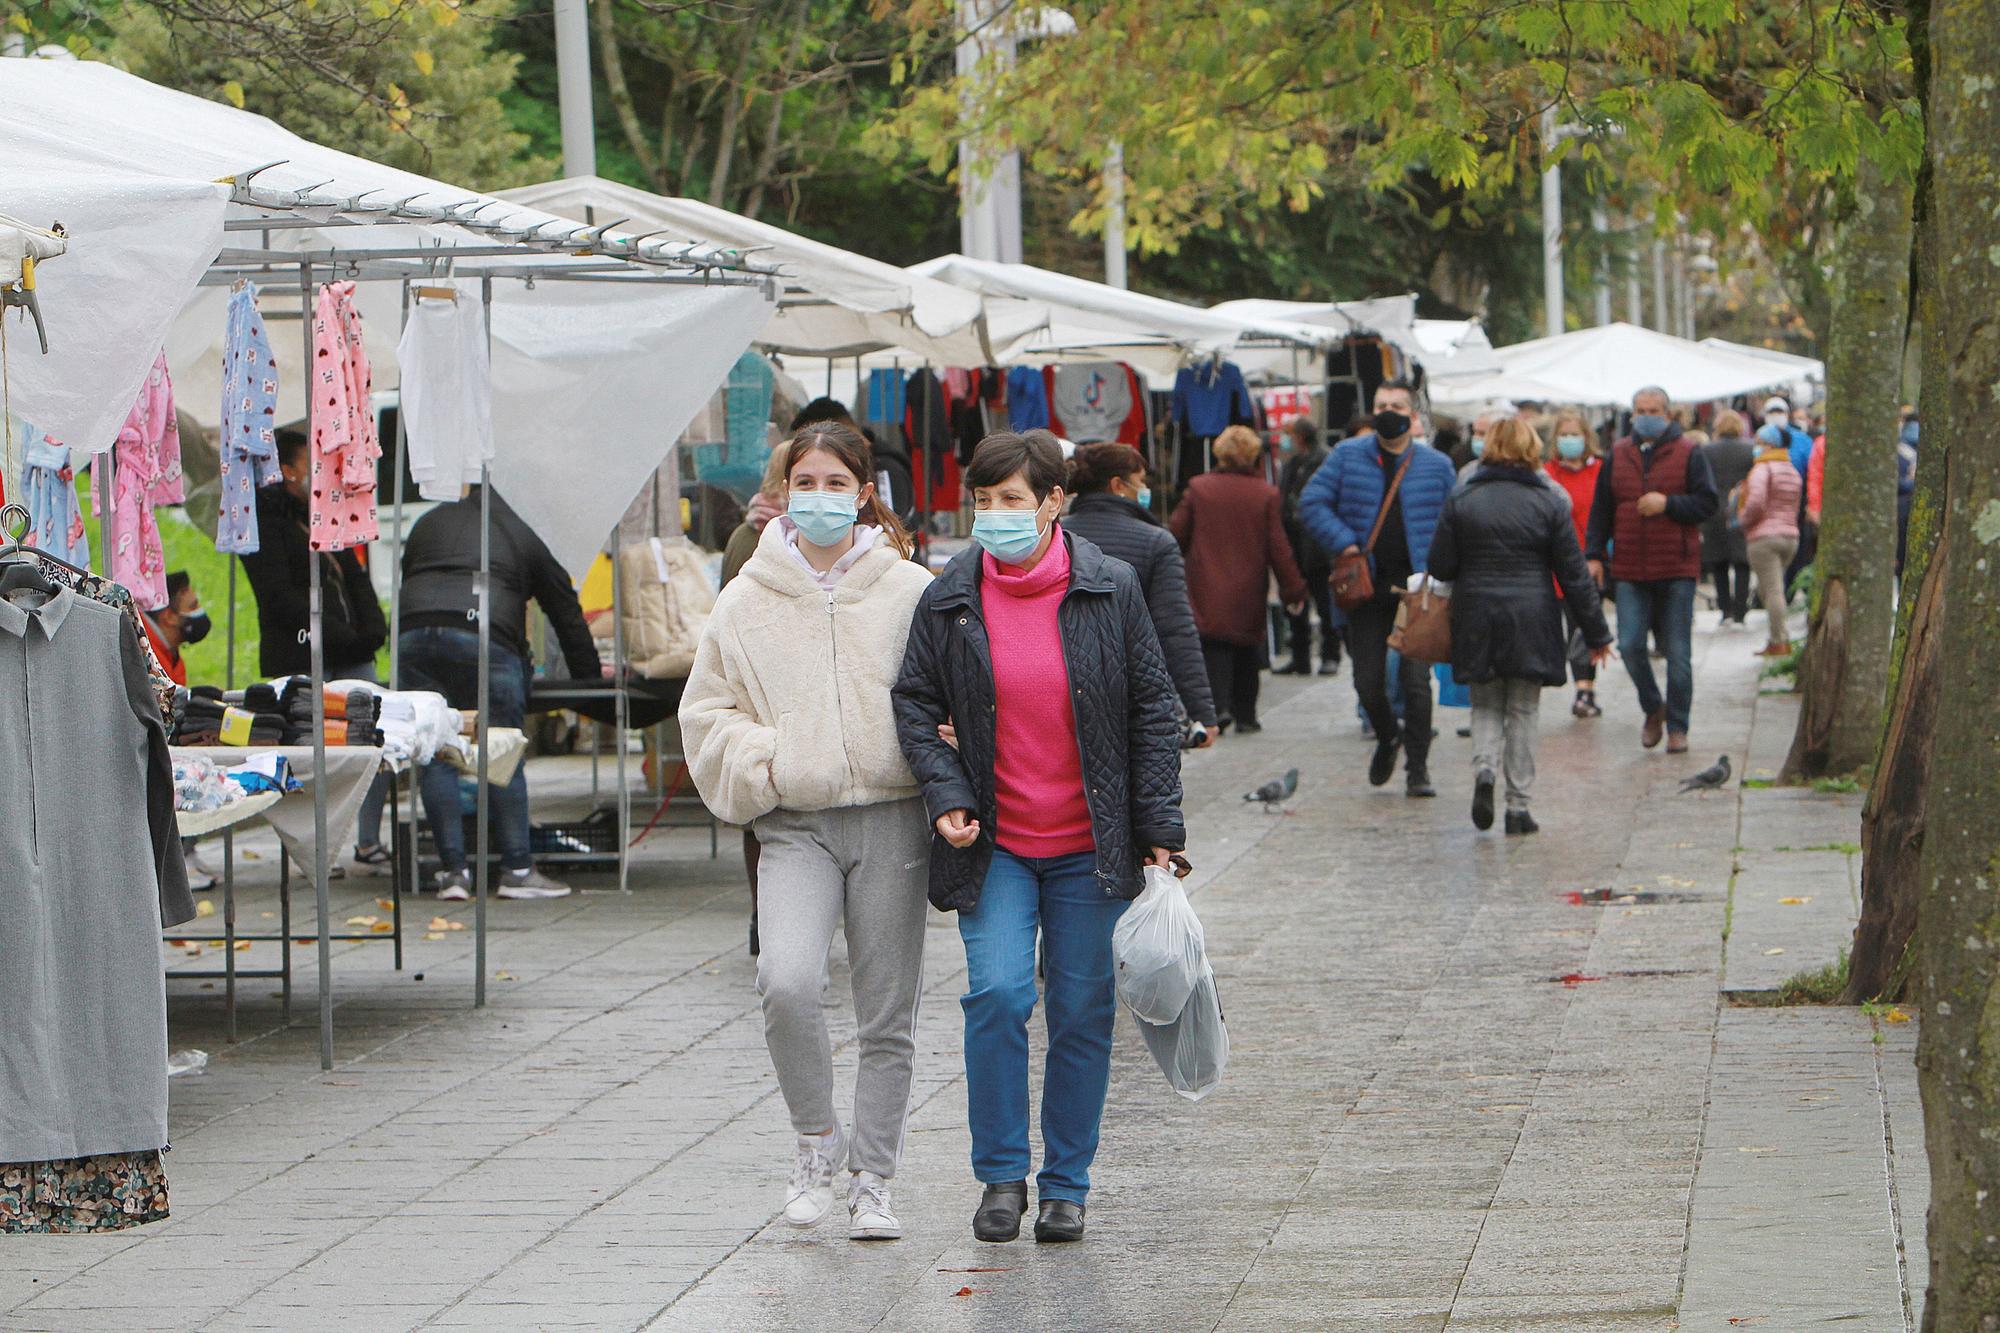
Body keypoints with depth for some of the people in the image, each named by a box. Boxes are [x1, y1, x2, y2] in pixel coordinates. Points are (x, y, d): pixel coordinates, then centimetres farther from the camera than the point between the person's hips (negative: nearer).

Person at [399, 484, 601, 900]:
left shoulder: (429, 523, 29)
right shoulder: (522, 536, 22)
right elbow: (567, 613, 25)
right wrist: (590, 676, 36)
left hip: (413, 633, 3)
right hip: (483, 636, -3)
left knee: (434, 757, 6)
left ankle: (452, 870, 3)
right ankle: (517, 869, 3)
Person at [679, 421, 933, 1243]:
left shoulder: (910, 591, 1)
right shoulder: (748, 600, 6)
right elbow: (707, 711, 12)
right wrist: (762, 764, -4)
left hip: (891, 819, 0)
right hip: (796, 826, 0)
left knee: (887, 1014, 4)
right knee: (786, 983, -21)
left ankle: (872, 1182, 17)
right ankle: (817, 1143, 1)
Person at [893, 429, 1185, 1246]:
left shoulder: (1110, 590, -2)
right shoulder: (949, 601, 0)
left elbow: (1151, 708, 2)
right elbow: (916, 703, 7)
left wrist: (1157, 825, -2)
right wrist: (947, 795, -9)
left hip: (1088, 843, 0)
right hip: (993, 842, 0)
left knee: (1082, 1010, 5)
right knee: (997, 994, -15)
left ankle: (1066, 1184, 18)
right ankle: (1001, 1175, 0)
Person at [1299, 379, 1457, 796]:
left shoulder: (1437, 466, 4)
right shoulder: (1348, 456, 4)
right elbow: (1312, 502, 2)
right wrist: (1344, 543, -10)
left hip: (1416, 585, -1)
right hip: (1366, 584, 1)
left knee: (1415, 678, -7)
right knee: (1368, 681, 5)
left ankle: (1418, 770, 4)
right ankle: (1388, 737, 35)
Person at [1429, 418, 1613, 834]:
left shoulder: (1461, 501, -2)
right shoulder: (1549, 503, -4)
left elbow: (1440, 565, -1)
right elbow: (1574, 574, -2)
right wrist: (1596, 633, 5)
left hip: (1476, 619, 1)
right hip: (1531, 621, -1)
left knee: (1485, 705, 14)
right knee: (1523, 712, 8)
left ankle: (1484, 768, -13)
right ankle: (1518, 806, 6)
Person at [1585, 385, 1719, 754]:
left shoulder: (1688, 455, 1)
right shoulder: (1618, 455, 10)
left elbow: (1706, 503, -3)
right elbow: (1601, 510, 12)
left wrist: (1668, 504, -16)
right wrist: (1594, 554, 4)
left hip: (1677, 571, -2)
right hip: (1630, 571, 2)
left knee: (1678, 653, 1)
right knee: (1630, 645, -7)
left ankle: (1677, 727, 11)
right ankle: (1653, 709, 17)